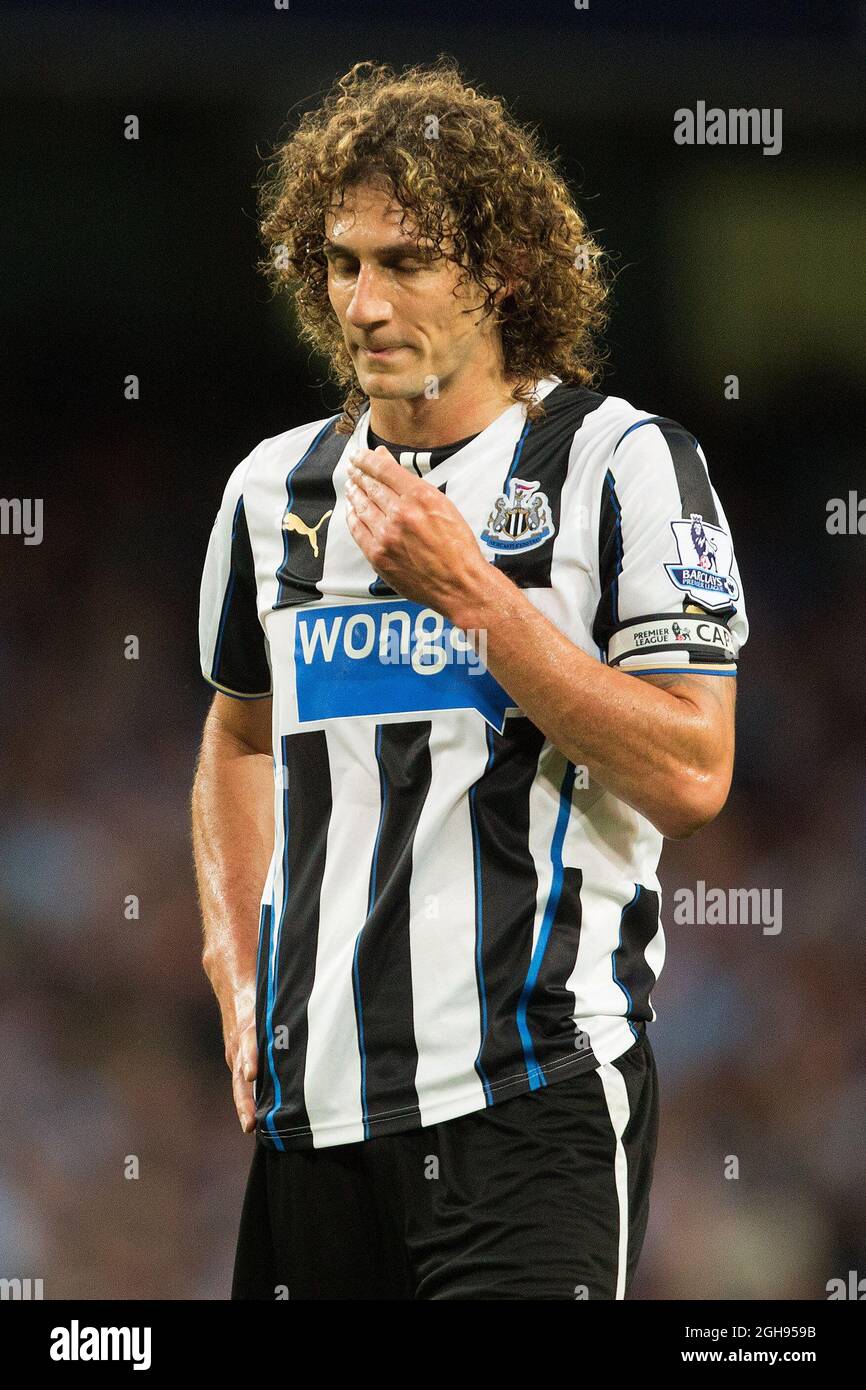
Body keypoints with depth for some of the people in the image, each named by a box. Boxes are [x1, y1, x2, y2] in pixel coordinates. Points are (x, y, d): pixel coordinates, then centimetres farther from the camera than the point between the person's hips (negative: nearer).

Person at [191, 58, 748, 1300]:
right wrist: (238, 968, 16)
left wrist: (469, 591, -13)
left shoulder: (625, 462, -3)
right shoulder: (277, 488, 13)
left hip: (533, 1098, -5)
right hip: (315, 1099, 5)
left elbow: (690, 777, -11)